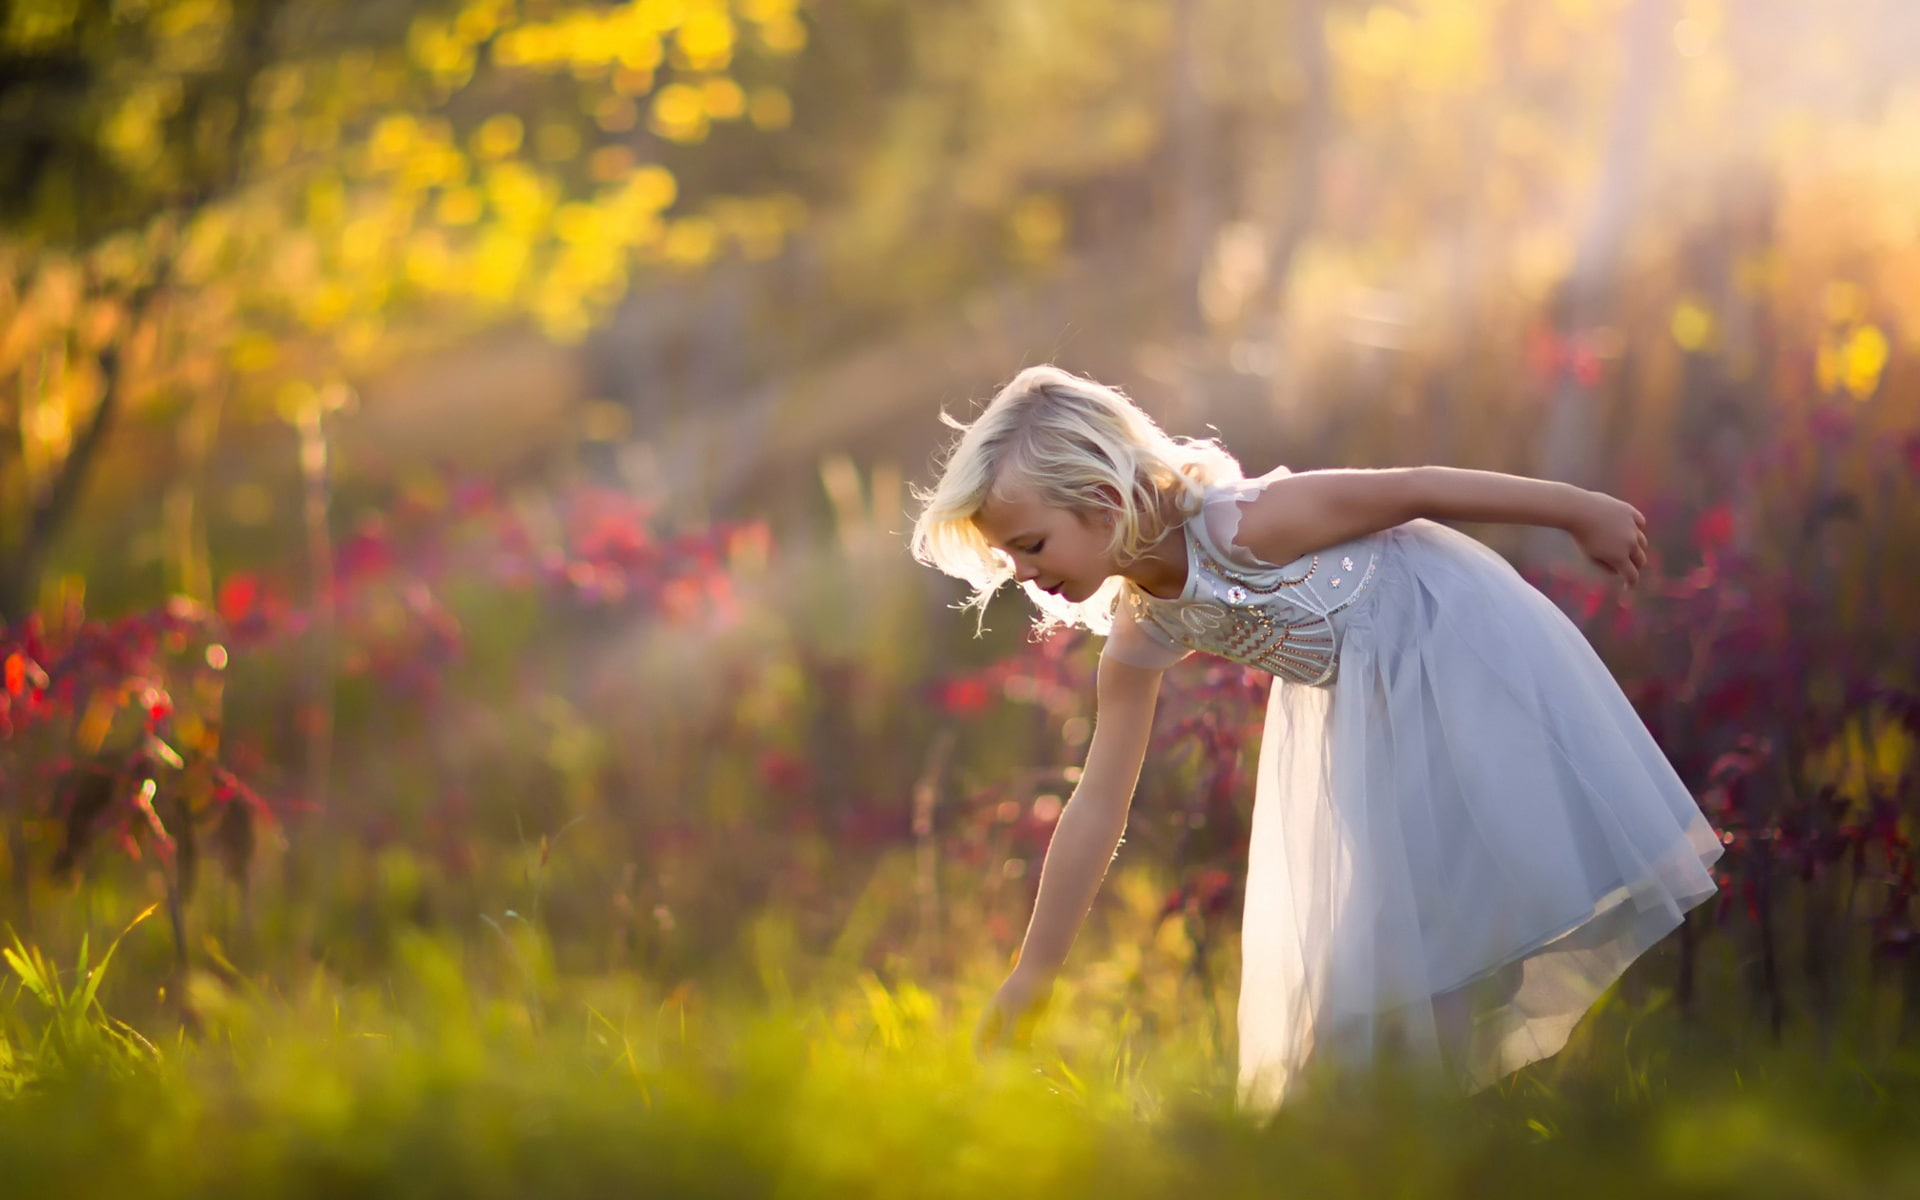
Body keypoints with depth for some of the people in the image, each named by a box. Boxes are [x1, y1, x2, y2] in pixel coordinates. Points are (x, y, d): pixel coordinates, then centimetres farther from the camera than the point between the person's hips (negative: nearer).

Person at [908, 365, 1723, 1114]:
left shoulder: (1238, 527, -33)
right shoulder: (1138, 636, -11)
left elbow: (1415, 490, -24)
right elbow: (1096, 807, -4)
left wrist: (1582, 512, -13)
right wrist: (1030, 979, -2)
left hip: (1457, 646, -7)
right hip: (1367, 707, 7)